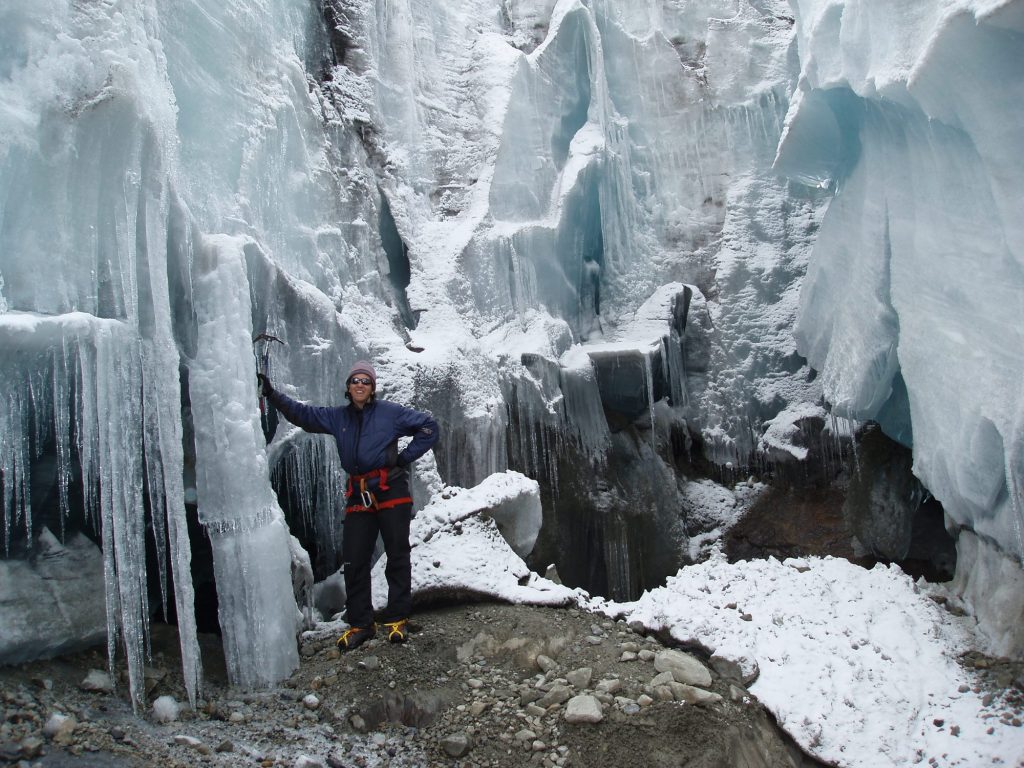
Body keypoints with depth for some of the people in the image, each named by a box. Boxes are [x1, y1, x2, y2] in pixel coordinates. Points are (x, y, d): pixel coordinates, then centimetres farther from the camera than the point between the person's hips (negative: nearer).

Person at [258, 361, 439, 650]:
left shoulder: (390, 412, 1)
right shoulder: (337, 417, 13)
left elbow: (428, 426, 4)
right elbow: (301, 413, 10)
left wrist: (405, 457, -1)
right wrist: (272, 394, -2)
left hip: (391, 490, -4)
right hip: (359, 496, 4)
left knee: (397, 555, 1)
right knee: (354, 560, 2)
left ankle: (397, 618, 12)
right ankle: (360, 623, 13)